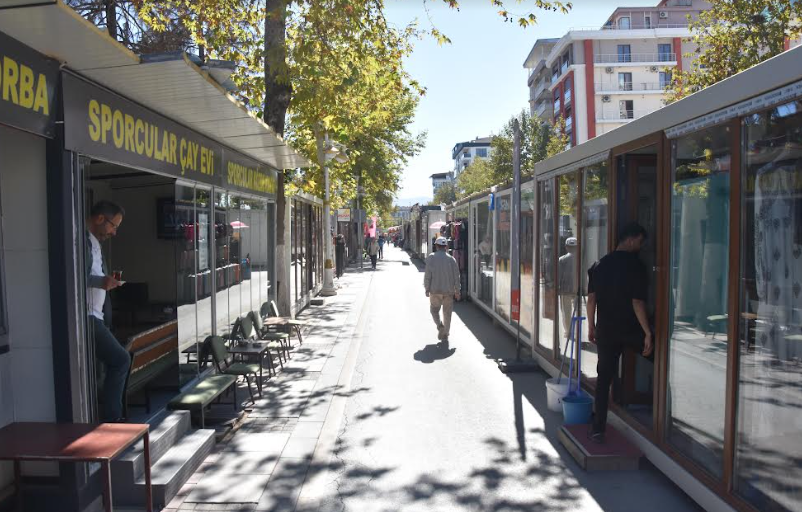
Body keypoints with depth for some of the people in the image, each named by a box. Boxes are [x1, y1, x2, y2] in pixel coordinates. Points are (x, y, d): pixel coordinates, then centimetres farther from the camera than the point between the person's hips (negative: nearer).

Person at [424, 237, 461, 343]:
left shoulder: (431, 258, -5)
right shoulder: (451, 259, 1)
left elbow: (428, 275, -8)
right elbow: (456, 276, 2)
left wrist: (427, 289, 1)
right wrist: (457, 291, 10)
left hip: (435, 290, -2)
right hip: (449, 290, 2)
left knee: (434, 309, 16)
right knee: (447, 313, 10)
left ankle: (440, 325, -9)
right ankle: (445, 335, 12)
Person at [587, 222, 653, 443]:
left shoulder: (599, 265, 6)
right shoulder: (636, 266, -10)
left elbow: (591, 299, 6)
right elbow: (637, 303, -15)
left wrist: (591, 327, 14)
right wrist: (648, 333, -11)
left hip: (605, 330, 4)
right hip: (631, 330, -4)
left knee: (604, 378, 7)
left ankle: (598, 429, 8)